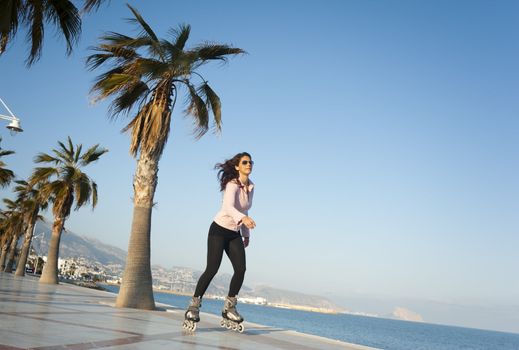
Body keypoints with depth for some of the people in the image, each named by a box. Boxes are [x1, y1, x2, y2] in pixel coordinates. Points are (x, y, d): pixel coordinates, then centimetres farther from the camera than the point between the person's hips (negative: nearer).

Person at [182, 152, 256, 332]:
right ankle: (194, 306, 2)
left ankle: (229, 309, 3)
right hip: (219, 230, -6)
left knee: (241, 269, -8)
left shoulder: (250, 187, 5)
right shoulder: (232, 185, -19)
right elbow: (228, 207, -39)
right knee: (212, 269, -12)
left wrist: (246, 234, 21)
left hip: (234, 234, 7)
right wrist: (243, 218, -58)